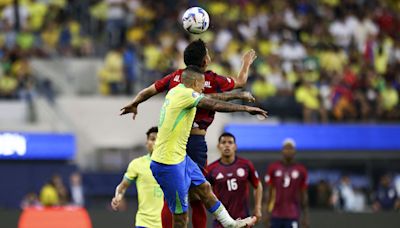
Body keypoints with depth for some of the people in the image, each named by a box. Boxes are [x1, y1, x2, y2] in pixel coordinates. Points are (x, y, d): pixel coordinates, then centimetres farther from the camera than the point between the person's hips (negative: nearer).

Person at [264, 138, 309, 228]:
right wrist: (267, 212, 0)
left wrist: (305, 216, 6)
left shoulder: (301, 170, 2)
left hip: (292, 216, -1)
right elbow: (269, 191, 5)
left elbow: (304, 195, 7)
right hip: (276, 214, 1)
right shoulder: (273, 168, 3)